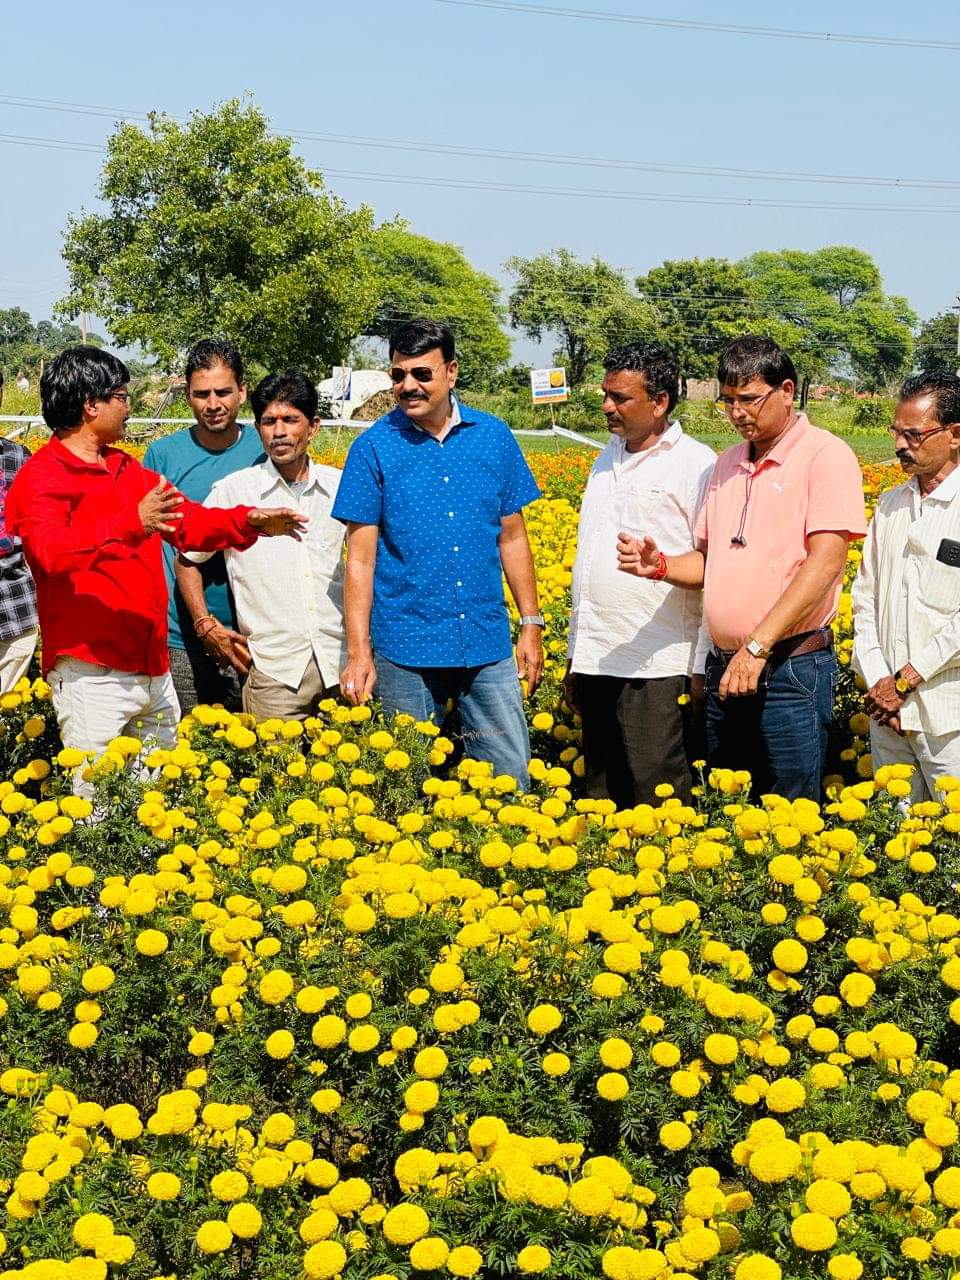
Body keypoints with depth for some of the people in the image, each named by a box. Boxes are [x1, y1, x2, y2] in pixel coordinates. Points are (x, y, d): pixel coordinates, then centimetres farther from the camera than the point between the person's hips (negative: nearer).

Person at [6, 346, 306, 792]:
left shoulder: (129, 471, 18)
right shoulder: (41, 478, -7)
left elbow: (188, 522, 23)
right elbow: (51, 549, -25)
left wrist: (249, 521, 6)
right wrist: (131, 524, -38)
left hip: (154, 669, 8)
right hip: (91, 672, -8)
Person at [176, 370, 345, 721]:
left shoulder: (341, 488, 6)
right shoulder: (233, 491, 1)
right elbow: (186, 561, 12)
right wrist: (206, 625, 2)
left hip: (342, 666, 2)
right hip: (274, 671, -2)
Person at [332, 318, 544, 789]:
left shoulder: (494, 437, 5)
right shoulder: (373, 448, -2)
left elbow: (512, 538, 10)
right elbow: (360, 557, -4)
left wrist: (531, 625, 8)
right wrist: (358, 652, -9)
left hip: (487, 644, 2)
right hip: (405, 650, -2)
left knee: (511, 775, 3)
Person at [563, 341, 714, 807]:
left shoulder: (696, 464, -7)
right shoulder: (608, 461, 17)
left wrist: (704, 666, -13)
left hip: (656, 665, -7)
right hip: (596, 662, 8)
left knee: (657, 799, -5)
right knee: (600, 793, 12)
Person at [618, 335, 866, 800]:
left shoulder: (825, 455, -7)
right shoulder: (727, 462, 15)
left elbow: (826, 561, -17)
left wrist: (758, 646, -22)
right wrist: (660, 566, -2)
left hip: (790, 669, -7)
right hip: (725, 667, 7)